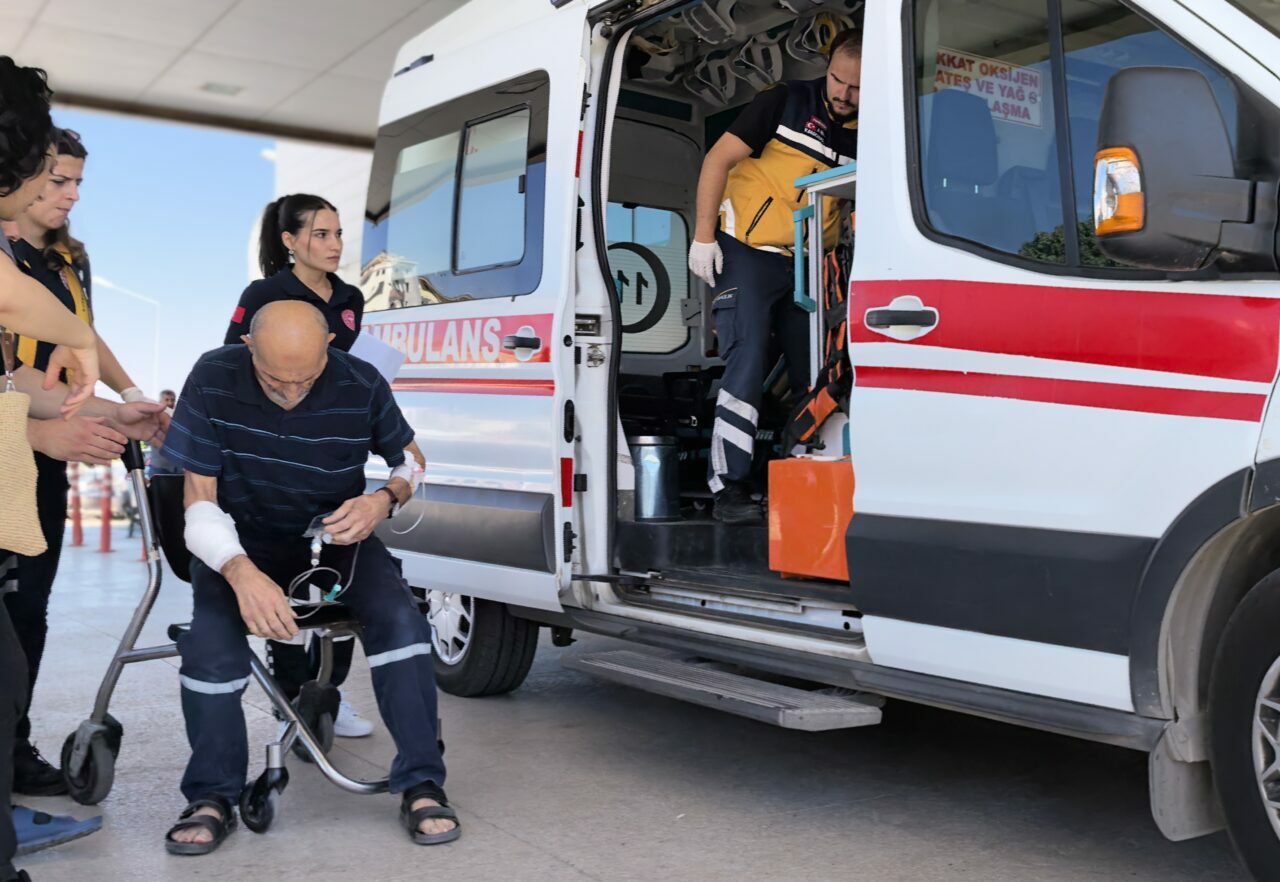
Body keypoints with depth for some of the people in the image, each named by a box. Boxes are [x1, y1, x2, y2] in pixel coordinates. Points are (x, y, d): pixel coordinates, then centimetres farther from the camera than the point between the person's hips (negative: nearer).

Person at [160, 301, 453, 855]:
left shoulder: (361, 385, -14)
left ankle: (420, 783, -11)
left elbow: (410, 460, 5)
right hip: (241, 541, 0)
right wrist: (242, 574, -34)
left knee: (400, 618, -26)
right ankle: (213, 798, -4)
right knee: (211, 644, -28)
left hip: (337, 535, 1)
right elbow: (200, 502, -15)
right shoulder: (214, 379, -16)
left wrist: (385, 499, -19)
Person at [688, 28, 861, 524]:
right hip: (746, 253, -5)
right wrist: (703, 236, -13)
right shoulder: (788, 101, -2)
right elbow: (719, 158, -5)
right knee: (747, 364, -15)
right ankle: (729, 488, -13)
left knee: (814, 374, 4)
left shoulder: (865, 138, 9)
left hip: (805, 266, 5)